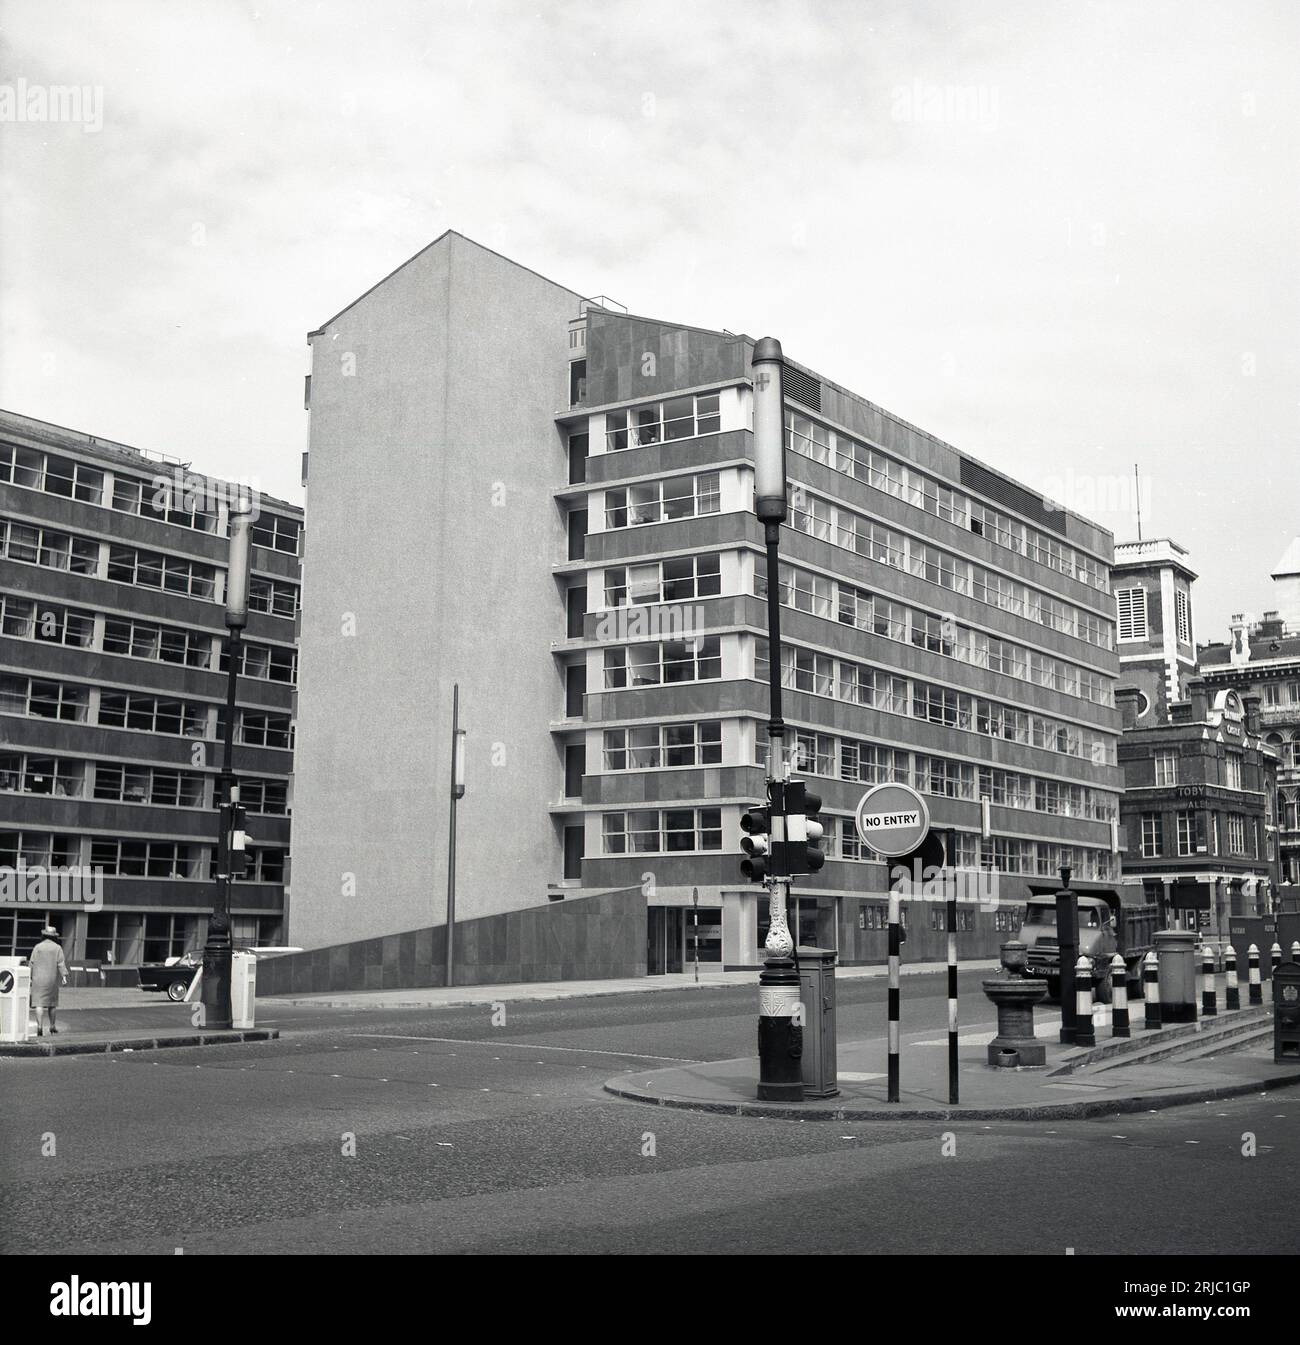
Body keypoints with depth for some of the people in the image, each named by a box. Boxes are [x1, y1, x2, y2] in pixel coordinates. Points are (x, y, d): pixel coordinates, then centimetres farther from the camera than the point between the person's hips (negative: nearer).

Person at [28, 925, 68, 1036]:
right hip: (52, 979, 1)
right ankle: (52, 1026, 25)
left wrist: (30, 977, 10)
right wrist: (64, 976, -16)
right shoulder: (57, 948, 1)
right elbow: (61, 963, -9)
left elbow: (31, 964, 2)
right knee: (51, 1003, 16)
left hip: (38, 979, -1)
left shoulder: (37, 947, 2)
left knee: (39, 1003, -7)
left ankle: (39, 1026, -21)